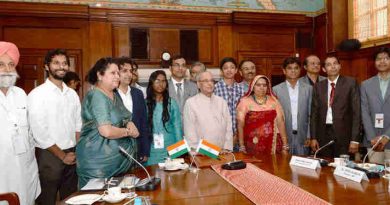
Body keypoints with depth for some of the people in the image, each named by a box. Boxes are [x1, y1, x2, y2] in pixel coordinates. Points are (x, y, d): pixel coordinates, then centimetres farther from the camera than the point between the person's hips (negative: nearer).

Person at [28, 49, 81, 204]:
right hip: (49, 156, -5)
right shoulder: (37, 94, -10)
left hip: (71, 155, 5)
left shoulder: (72, 94, 7)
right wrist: (62, 155, -10)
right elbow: (39, 132, -14)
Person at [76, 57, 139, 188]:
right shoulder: (96, 96, -17)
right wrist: (128, 132, -10)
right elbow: (106, 131, -26)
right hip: (98, 161, -8)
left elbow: (125, 118, 19)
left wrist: (129, 124, -4)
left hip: (116, 159, 8)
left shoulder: (114, 96, 10)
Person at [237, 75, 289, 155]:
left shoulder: (274, 101, 5)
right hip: (252, 146, -2)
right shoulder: (245, 101, -3)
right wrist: (242, 147, -6)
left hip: (272, 145, 2)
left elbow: (280, 123, 3)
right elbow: (240, 124, -4)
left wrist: (285, 146, 0)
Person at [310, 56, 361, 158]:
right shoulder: (318, 86, 8)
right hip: (323, 134, 2)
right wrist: (313, 137, 2)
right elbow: (314, 112, 8)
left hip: (343, 135, -2)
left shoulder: (350, 83, 0)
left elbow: (356, 111, -4)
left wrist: (355, 139, -9)